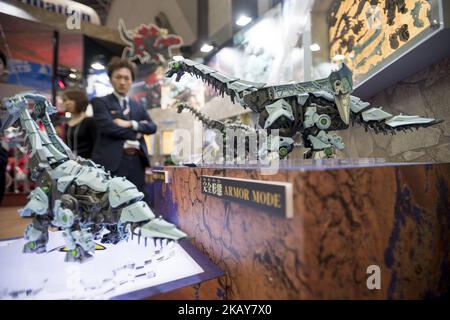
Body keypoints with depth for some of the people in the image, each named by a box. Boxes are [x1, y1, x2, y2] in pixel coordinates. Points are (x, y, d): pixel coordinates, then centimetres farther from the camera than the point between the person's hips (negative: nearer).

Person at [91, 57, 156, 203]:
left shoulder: (138, 107, 19)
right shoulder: (100, 102, 5)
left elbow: (152, 127, 5)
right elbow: (108, 126, -12)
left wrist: (131, 124, -10)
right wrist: (135, 133, -6)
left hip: (136, 162, 5)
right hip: (112, 161, -4)